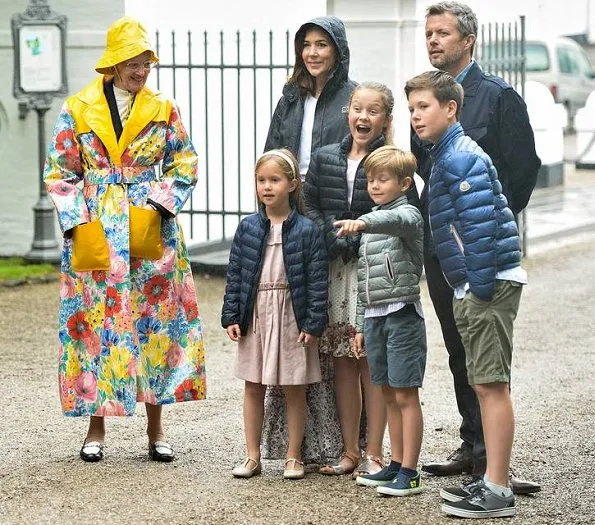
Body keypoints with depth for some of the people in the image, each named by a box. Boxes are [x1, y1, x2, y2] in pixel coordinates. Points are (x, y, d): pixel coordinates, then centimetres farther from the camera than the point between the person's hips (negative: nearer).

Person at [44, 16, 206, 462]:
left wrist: (161, 205, -8)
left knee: (156, 321, 1)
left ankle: (156, 427, 9)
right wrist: (78, 223, -7)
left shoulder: (163, 110, 6)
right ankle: (97, 426, 10)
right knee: (98, 323, 0)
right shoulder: (78, 110, 2)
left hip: (153, 236, 1)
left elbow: (185, 165, 7)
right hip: (95, 237, -1)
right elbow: (60, 173, 3)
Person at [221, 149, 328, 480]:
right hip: (255, 316, 3)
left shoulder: (307, 231, -6)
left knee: (295, 389, 6)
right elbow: (235, 274, 5)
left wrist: (314, 324, -10)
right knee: (253, 388, 8)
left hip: (292, 317, -3)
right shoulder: (248, 228, 2)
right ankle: (253, 456, 16)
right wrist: (232, 316, -1)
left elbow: (317, 280, -6)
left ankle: (294, 456, 16)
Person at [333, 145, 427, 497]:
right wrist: (362, 325, 18)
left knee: (405, 394, -6)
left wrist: (362, 223, -53)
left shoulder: (408, 213, -7)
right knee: (389, 394, 12)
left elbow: (395, 221, -34)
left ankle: (410, 472, -4)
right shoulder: (371, 223, 16)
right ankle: (396, 464, 18)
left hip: (403, 313, -8)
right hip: (375, 316, 8)